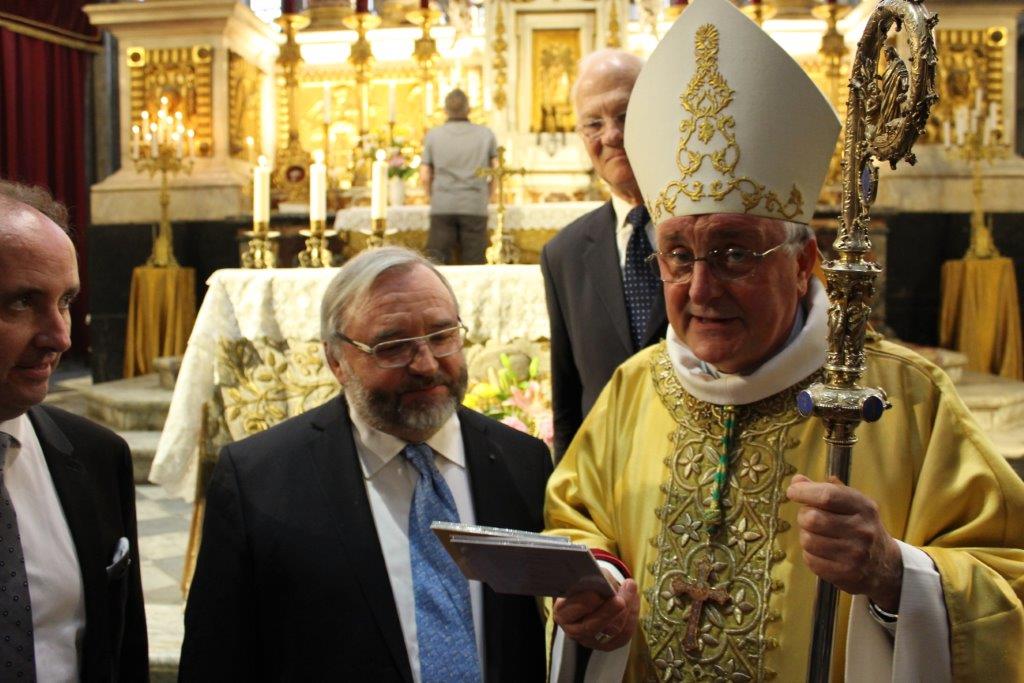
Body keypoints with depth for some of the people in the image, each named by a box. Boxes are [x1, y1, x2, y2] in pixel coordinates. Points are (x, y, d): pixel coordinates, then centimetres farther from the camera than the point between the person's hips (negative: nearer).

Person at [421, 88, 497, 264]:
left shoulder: (433, 135, 6)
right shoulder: (486, 134, 6)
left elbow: (424, 177, 5)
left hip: (442, 208, 0)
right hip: (475, 208, 0)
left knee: (436, 263, 3)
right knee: (474, 264, 3)